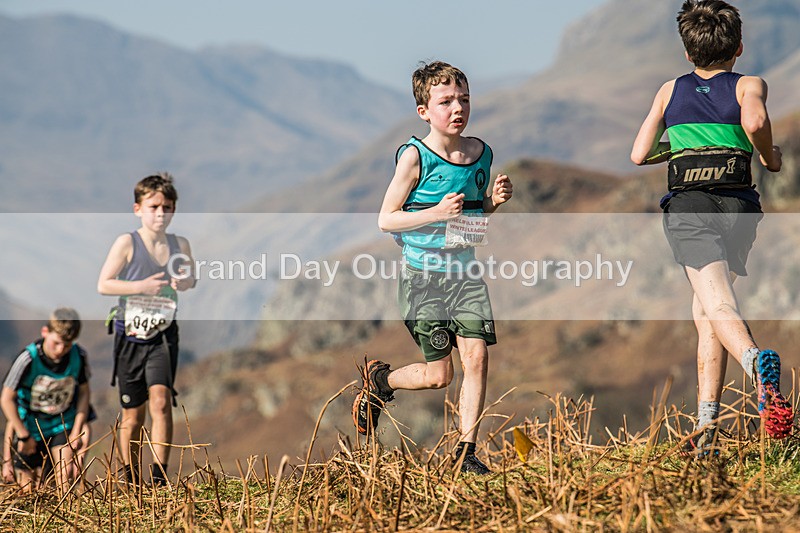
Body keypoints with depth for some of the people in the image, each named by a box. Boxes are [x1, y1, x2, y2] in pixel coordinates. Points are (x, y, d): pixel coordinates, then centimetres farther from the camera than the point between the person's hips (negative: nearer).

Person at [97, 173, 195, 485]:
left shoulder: (180, 245, 4)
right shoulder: (127, 243, -6)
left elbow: (190, 278, 21)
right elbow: (103, 284, -7)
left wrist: (186, 282, -4)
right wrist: (141, 286, -19)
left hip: (163, 335, 1)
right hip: (130, 335, -1)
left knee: (161, 400, -19)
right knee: (132, 414, 7)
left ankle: (160, 473, -18)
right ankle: (130, 477, 21)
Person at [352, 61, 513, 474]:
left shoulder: (481, 153, 6)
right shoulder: (415, 157, -11)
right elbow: (386, 220, -10)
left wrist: (494, 200, -1)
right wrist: (437, 213, -22)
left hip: (467, 271, 4)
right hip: (424, 275, -4)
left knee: (476, 357, -8)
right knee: (438, 374, 1)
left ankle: (465, 451, 2)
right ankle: (379, 379, 32)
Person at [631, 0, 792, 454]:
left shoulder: (671, 90, 19)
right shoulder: (749, 86, 11)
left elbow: (639, 154, 17)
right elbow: (755, 120, -13)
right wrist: (771, 158, 5)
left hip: (688, 204, -1)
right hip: (739, 204, 1)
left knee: (719, 308, -18)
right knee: (705, 312, 17)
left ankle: (757, 361, -51)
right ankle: (707, 424, 14)